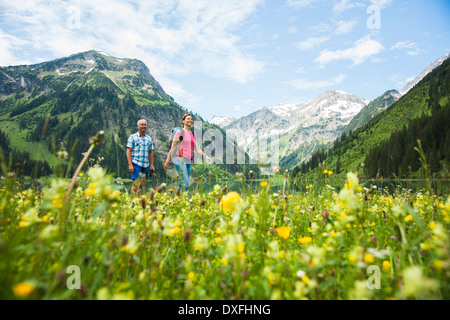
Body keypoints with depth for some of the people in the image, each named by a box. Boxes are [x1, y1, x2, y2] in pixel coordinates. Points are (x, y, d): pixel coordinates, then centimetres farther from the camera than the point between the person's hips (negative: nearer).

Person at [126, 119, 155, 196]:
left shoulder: (149, 138, 16)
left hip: (146, 165, 5)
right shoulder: (132, 137, 3)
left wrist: (151, 165, 10)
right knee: (136, 183, -12)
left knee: (143, 184, 5)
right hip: (136, 163, -5)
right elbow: (128, 151, -2)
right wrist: (130, 164, -12)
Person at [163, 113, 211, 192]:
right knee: (186, 183, -15)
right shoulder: (179, 132, 0)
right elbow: (172, 147, 0)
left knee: (182, 183, 8)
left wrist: (205, 156, -7)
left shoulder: (193, 135, 16)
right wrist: (167, 161, -2)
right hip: (180, 159, -6)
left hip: (189, 161, 6)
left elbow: (197, 148, 10)